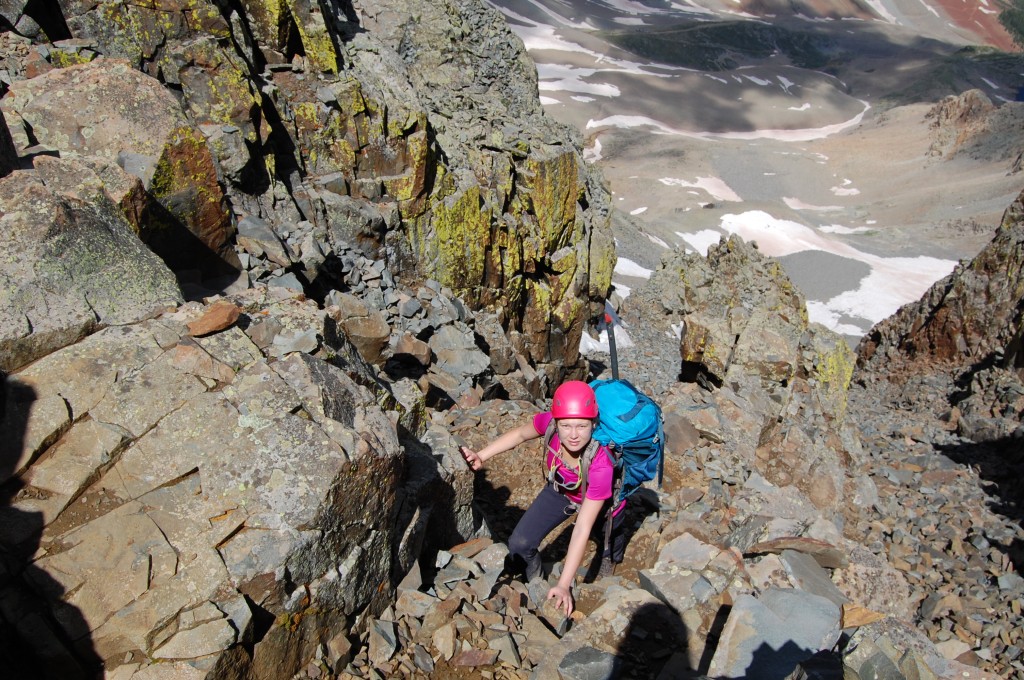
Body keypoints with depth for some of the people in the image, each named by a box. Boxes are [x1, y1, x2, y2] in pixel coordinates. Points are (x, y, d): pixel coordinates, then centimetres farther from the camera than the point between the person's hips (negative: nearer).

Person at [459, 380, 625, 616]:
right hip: (561, 490, 3)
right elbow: (520, 434, -11)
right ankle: (535, 579, 24)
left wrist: (563, 585, -37)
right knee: (519, 546, -8)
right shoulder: (549, 421, -36)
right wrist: (481, 456, -21)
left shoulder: (601, 464, -45)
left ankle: (611, 557, 64)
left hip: (602, 503, -3)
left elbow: (583, 529, -39)